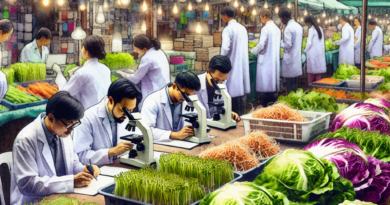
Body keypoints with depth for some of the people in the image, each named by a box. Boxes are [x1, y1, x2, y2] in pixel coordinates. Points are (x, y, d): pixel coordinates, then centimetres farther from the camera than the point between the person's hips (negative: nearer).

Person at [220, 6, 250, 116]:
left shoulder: (228, 30, -13)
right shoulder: (242, 28, 9)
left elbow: (225, 48, -21)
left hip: (233, 63, -7)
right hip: (243, 62, 7)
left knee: (234, 90, -2)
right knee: (241, 89, 12)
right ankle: (241, 112, 19)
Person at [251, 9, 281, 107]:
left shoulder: (265, 29, -14)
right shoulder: (277, 29, 9)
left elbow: (261, 45, -18)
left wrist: (252, 50, 1)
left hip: (265, 59, -7)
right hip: (275, 59, 7)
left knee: (264, 83, -2)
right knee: (273, 81, 13)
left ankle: (264, 105, 0)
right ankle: (273, 102, 19)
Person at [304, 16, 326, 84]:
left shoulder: (311, 29, -11)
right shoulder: (320, 28, 10)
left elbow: (309, 43, -13)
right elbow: (323, 41, 14)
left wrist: (305, 51, 1)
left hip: (313, 53, -7)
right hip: (320, 52, 7)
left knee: (311, 71, -2)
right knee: (318, 71, 9)